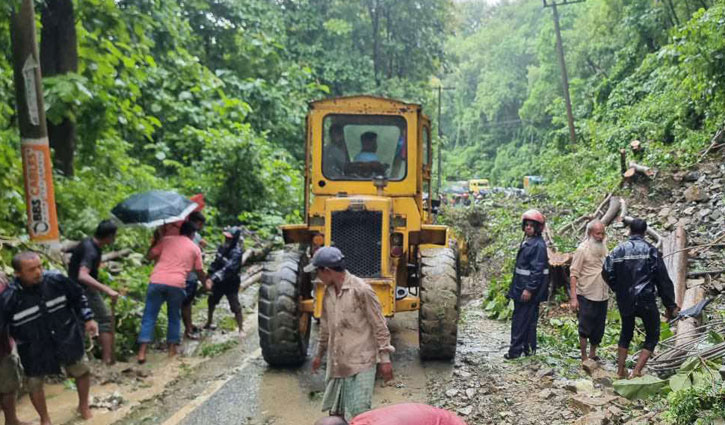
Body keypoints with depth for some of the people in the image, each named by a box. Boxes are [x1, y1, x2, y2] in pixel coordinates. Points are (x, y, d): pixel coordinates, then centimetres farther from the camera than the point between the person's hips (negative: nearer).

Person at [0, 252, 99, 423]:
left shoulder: (56, 280, -17)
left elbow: (78, 296, 0)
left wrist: (88, 319, -1)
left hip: (65, 337, 1)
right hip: (34, 348, -1)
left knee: (82, 371, 12)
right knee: (34, 383, 11)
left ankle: (83, 405, 41)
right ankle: (45, 419, 38)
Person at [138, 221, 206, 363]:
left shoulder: (166, 240, 13)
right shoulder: (195, 248, 14)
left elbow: (150, 256, 7)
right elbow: (200, 271, 18)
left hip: (157, 282, 0)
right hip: (176, 284, 0)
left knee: (149, 317, 5)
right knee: (174, 317, 19)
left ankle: (142, 352, -2)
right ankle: (172, 349, 19)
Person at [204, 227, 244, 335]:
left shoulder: (236, 252, -26)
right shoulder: (222, 247, -2)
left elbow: (228, 269, -37)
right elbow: (216, 263, 9)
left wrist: (213, 279, -44)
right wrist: (210, 276, 1)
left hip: (230, 283, -8)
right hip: (219, 282, 8)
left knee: (236, 308, -6)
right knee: (211, 302, 24)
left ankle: (241, 330, 3)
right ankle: (209, 323, 45)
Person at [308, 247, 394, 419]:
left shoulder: (361, 290, -16)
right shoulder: (329, 291, 6)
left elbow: (379, 326, -12)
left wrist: (384, 359, -11)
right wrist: (319, 353, 24)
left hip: (361, 363, -7)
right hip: (336, 364, 7)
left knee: (359, 415, -5)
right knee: (335, 412, 15)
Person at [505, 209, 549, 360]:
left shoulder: (539, 245, -16)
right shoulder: (527, 241, 14)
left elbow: (537, 270, -21)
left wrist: (529, 289, -23)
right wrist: (515, 287, 22)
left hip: (529, 288, -10)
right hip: (522, 286, 10)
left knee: (521, 319, -5)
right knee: (528, 319, 14)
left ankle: (516, 350, 1)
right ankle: (529, 348, 22)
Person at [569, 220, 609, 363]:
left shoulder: (603, 247, 8)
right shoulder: (582, 249, -12)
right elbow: (574, 274, -14)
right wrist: (573, 298, -19)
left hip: (602, 296, 6)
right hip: (586, 296, -6)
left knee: (598, 329, 15)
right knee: (585, 329, 2)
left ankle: (593, 354, 30)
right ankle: (584, 358, 12)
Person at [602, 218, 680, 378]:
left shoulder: (618, 250, 1)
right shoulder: (650, 251, -6)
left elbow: (606, 272, -6)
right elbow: (663, 280, -5)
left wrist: (619, 289, 11)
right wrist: (670, 305, 0)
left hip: (624, 301, 4)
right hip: (646, 300, -3)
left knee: (626, 333, 22)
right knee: (652, 335, 12)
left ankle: (621, 370, 24)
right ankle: (637, 371, 3)